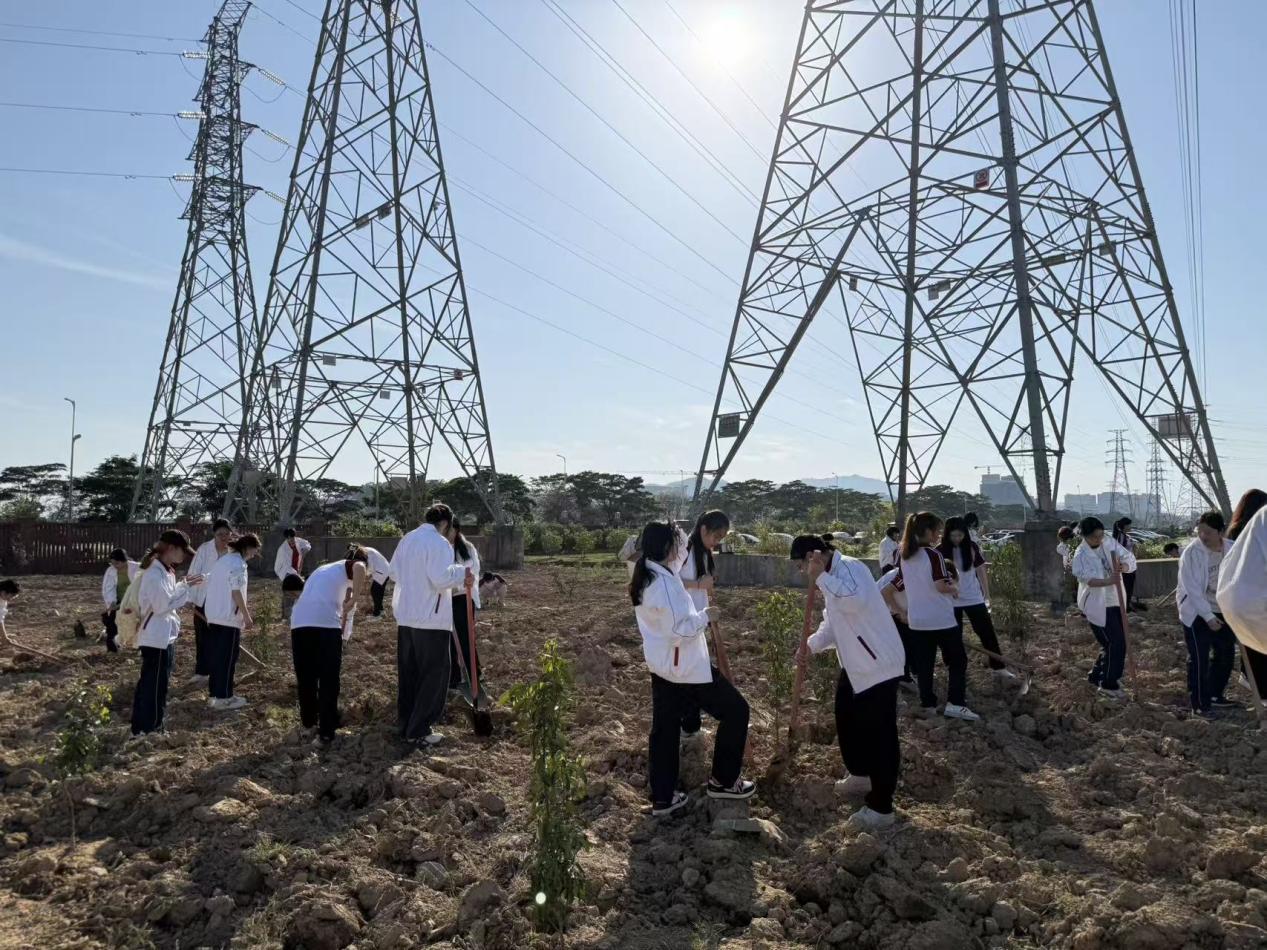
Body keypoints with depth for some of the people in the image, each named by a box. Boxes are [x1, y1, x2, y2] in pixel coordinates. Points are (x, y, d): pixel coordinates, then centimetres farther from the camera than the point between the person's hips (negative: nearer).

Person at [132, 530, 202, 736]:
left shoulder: (166, 571, 12)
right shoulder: (154, 573, -19)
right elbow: (162, 605, -23)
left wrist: (184, 586, 5)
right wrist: (185, 587, -17)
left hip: (163, 636, 10)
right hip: (156, 638, -10)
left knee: (149, 684, 17)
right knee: (155, 686, -2)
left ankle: (141, 729, 26)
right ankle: (150, 731, 6)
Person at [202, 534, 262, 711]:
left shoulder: (222, 561, 15)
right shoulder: (238, 564, -14)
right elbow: (236, 592, -18)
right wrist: (247, 616, -12)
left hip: (213, 616, 9)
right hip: (228, 618, -9)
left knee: (216, 656, 14)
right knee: (227, 659, 0)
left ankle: (215, 693, 21)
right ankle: (224, 697, 6)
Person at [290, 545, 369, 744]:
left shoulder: (323, 568, 34)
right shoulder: (353, 567, 14)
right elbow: (359, 568, -12)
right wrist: (353, 599, -5)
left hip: (299, 621, 6)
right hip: (325, 622, -6)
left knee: (305, 677, 20)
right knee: (328, 680, 4)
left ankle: (309, 721, 35)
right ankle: (326, 731, 5)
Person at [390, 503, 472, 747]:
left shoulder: (407, 539, 10)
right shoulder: (439, 543, -14)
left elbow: (394, 572, 19)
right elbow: (441, 578, -23)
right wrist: (461, 573, -7)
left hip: (405, 617, 8)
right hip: (431, 619, -8)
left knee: (407, 674, 15)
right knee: (434, 675, 2)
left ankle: (406, 727, 23)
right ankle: (419, 731, 4)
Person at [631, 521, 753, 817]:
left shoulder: (643, 579, 5)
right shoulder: (665, 582, -24)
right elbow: (679, 630, -26)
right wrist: (705, 616, -10)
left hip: (661, 665, 9)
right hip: (685, 667, -9)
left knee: (664, 729, 14)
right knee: (735, 711, 7)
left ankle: (662, 798, 21)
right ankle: (723, 781, 17)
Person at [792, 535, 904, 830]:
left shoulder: (850, 567, -20)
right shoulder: (832, 576, 12)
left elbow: (854, 601, -42)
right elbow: (833, 623, 20)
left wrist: (820, 577, -32)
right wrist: (811, 645, 5)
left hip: (879, 663, -11)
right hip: (854, 663, 11)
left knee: (879, 733, -4)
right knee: (847, 720, 23)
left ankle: (881, 807, 3)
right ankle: (860, 774, 44)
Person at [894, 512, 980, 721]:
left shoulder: (904, 556, 6)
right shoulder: (933, 554, -15)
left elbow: (899, 585, 12)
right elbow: (941, 586, -19)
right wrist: (954, 589, 0)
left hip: (917, 620, 6)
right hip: (941, 619, -6)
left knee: (923, 664, 11)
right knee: (958, 660, 6)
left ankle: (928, 703, 14)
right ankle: (955, 703, -1)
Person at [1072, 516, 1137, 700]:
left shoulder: (1109, 543, 2)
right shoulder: (1081, 555, -17)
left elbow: (1129, 557, 0)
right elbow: (1088, 579, -33)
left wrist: (1123, 566, -24)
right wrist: (1108, 581, -52)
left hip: (1114, 602, 7)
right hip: (1097, 606, -7)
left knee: (1113, 643, 14)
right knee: (1115, 644, -7)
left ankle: (1096, 676, 32)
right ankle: (1108, 685, 7)